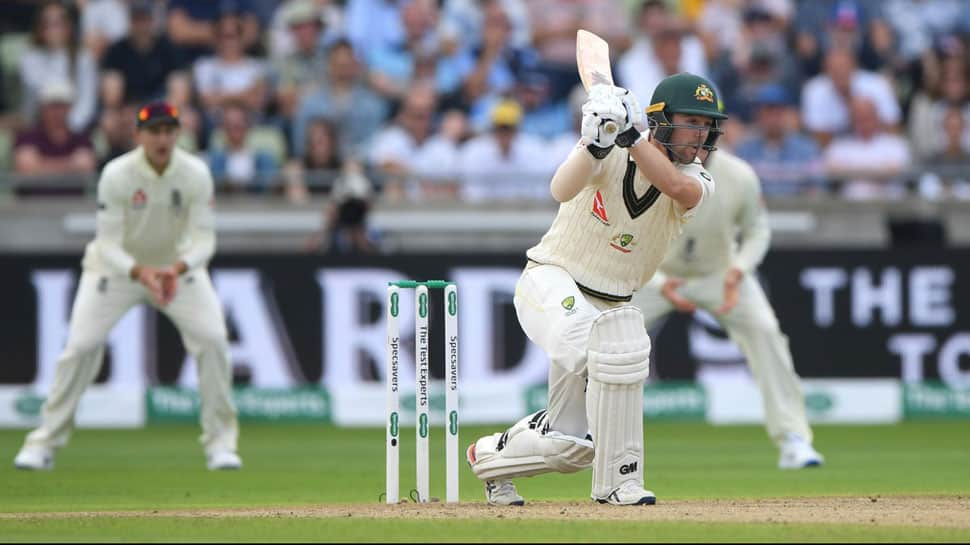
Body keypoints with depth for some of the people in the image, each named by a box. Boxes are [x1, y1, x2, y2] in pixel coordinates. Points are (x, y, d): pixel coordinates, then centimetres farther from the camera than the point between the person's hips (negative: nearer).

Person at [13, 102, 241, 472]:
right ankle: (45, 441, 0)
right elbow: (108, 243, -24)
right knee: (81, 344, -13)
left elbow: (203, 237, -20)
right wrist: (139, 272, -43)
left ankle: (220, 442, -1)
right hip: (117, 265, -2)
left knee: (212, 339, -15)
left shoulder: (196, 174, -20)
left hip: (177, 264, 2)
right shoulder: (117, 175, -25)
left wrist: (178, 268, -41)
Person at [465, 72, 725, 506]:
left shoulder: (696, 180, -6)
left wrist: (631, 136, -38)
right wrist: (597, 143, -48)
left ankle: (490, 457, 36)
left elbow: (681, 189, -32)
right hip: (550, 282, -5)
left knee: (571, 445, 7)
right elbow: (562, 190, -31)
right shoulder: (611, 152, -12)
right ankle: (618, 479, -26)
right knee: (615, 345, -36)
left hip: (608, 304, 5)